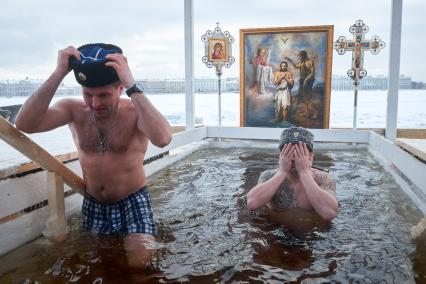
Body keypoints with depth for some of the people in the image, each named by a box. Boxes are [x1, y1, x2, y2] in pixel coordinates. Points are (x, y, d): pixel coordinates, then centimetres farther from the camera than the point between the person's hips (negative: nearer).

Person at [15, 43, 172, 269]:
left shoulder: (136, 111, -19)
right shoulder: (73, 109, -9)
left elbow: (162, 139, -42)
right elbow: (24, 125, -26)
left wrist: (132, 85, -42)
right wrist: (58, 74, -32)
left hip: (132, 200, -3)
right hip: (93, 203, 4)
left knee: (137, 263, -13)